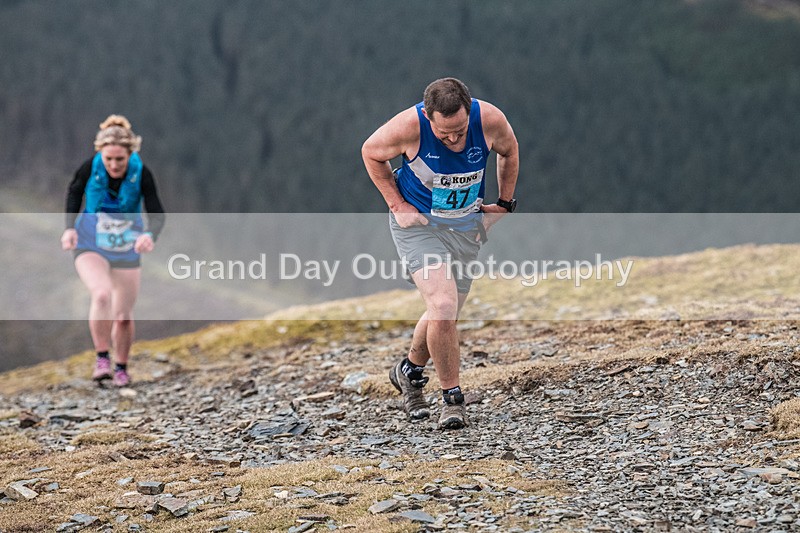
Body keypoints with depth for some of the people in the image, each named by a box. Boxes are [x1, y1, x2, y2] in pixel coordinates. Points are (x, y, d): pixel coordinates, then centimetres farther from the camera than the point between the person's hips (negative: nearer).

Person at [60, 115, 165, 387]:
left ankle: (121, 367, 31)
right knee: (101, 294, -29)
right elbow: (74, 192, 3)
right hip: (90, 247, -1)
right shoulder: (90, 168, -18)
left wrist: (150, 236, -42)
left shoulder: (141, 174, -19)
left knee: (123, 316, 7)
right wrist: (70, 227, -7)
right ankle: (102, 359, -15)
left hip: (127, 250, 1)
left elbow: (156, 213, -21)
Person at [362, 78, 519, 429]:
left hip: (468, 225, 4)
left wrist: (505, 203, 7)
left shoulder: (490, 120, -20)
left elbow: (509, 151, 5)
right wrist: (396, 205, -7)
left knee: (445, 314, 10)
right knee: (443, 307, -20)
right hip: (418, 224, -4)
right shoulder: (409, 126, -26)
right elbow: (371, 153, -5)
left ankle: (410, 371, 38)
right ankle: (452, 397, -4)